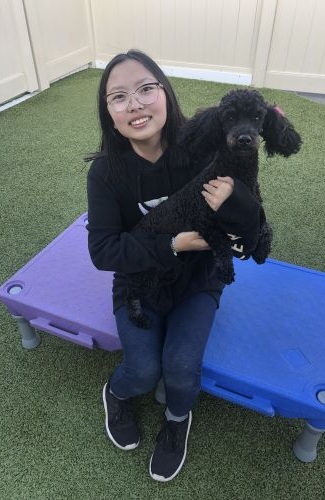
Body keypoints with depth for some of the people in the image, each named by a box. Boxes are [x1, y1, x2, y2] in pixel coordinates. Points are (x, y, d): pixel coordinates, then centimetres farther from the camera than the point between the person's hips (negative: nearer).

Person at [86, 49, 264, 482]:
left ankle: (178, 418, 23)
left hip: (196, 282, 0)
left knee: (181, 366, -15)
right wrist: (172, 244, -30)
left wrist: (233, 201, -38)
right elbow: (103, 251, -21)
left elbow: (247, 243, -16)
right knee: (144, 371, -14)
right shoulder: (106, 170, -18)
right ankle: (117, 393, 26)